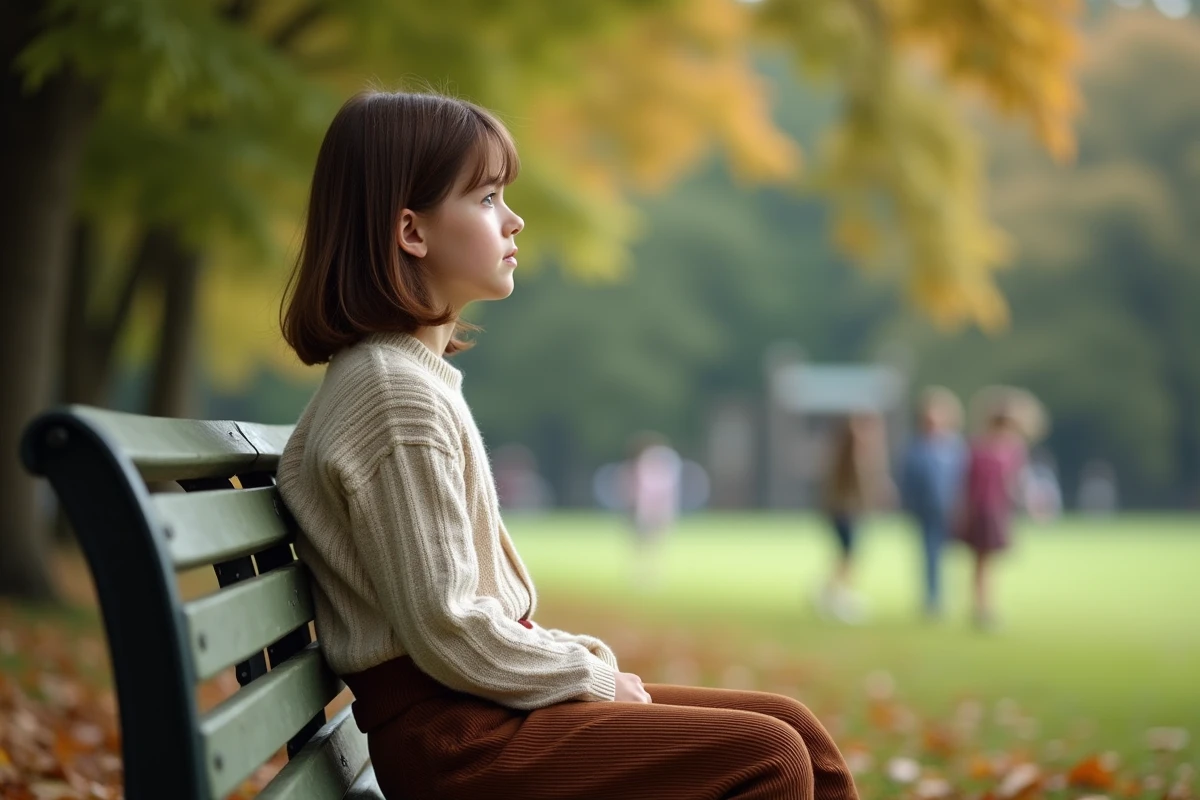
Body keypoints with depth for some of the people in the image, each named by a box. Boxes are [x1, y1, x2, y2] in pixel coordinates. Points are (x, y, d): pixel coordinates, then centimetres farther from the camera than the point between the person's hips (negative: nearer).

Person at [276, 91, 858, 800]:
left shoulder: (417, 375, 16)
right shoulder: (396, 393, -16)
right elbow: (445, 630, -20)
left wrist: (587, 661, 7)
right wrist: (594, 674, -8)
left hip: (480, 705, 10)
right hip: (449, 739, -10)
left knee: (793, 729, 4)